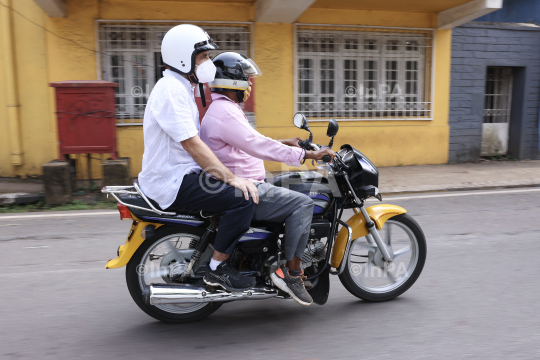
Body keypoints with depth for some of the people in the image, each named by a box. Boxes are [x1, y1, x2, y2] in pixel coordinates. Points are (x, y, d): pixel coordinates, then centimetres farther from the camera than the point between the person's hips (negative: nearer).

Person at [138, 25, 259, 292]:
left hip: (183, 173, 11)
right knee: (243, 199, -21)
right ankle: (217, 267, -8)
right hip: (172, 181, -11)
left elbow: (194, 143, 22)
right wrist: (232, 178, -26)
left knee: (233, 191, 19)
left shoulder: (181, 89, 19)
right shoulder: (171, 89, -15)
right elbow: (191, 144, -24)